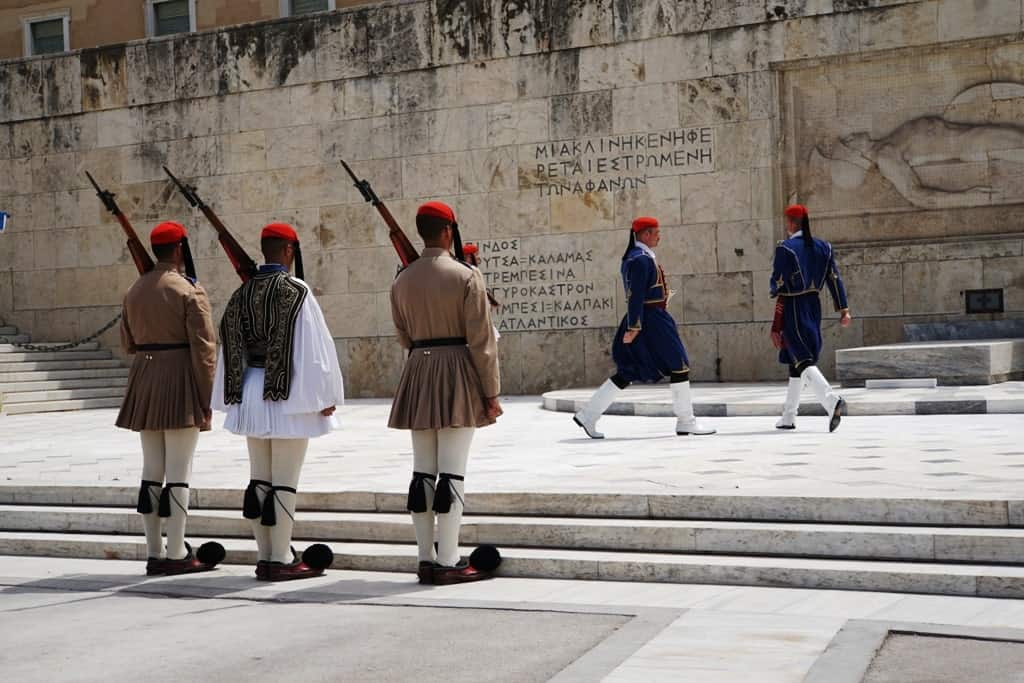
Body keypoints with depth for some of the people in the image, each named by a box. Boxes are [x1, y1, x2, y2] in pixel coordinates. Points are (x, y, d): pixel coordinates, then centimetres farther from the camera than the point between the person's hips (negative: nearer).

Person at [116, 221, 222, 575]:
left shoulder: (135, 290, 11)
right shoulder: (190, 291, -10)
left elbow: (127, 343, 17)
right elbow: (204, 347, -14)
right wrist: (206, 399, -10)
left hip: (144, 380, 7)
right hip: (181, 379, -7)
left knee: (152, 469, 10)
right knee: (179, 471, -3)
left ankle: (154, 553, 14)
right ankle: (176, 555, -1)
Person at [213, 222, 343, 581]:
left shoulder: (242, 293, 7)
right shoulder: (296, 291, -11)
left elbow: (231, 347, 11)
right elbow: (312, 346, -13)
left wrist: (234, 396, 18)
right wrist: (325, 395, -8)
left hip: (252, 393, 6)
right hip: (289, 393, -6)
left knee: (259, 479, 12)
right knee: (284, 480, -1)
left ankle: (264, 557, 17)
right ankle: (282, 560, 2)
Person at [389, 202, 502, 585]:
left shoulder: (402, 281, 8)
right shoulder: (466, 276, -9)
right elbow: (481, 340, -11)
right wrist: (491, 392, -6)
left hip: (417, 374, 5)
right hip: (458, 376, -5)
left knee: (423, 471, 8)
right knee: (452, 471, -4)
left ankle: (426, 560, 12)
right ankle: (448, 563, -2)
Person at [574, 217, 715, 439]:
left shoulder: (633, 257, 16)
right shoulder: (641, 259, -16)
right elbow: (636, 296, -21)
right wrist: (633, 327, -24)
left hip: (641, 320, 10)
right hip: (650, 320, -10)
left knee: (627, 373, 10)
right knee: (678, 366, -1)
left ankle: (588, 416, 6)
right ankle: (686, 422, 6)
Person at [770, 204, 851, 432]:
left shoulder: (785, 248, -11)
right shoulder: (823, 247, 7)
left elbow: (778, 283, -12)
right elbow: (834, 279, 5)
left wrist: (774, 291, 11)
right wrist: (844, 309, 6)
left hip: (792, 310, -7)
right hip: (814, 306, 7)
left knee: (803, 361, -11)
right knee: (796, 361, 16)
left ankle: (832, 400, -33)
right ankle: (788, 417, 22)